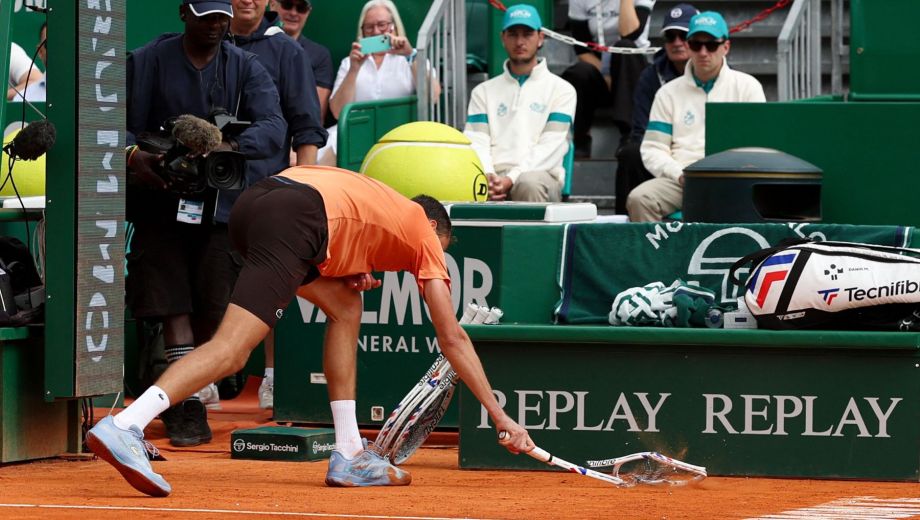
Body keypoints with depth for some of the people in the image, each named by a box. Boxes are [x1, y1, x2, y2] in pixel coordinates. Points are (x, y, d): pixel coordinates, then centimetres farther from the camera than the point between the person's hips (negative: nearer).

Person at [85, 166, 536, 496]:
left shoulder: (383, 205, 38)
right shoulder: (425, 232, 22)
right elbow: (453, 339, 20)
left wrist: (353, 268, 20)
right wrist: (501, 418, 24)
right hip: (291, 220, -8)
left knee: (346, 307, 23)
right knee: (232, 350, -17)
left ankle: (349, 455, 19)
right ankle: (123, 426, -34)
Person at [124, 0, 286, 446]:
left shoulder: (246, 69, 4)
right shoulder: (146, 62, 3)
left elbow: (273, 127, -10)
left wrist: (230, 147, -30)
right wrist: (133, 154, -21)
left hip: (221, 204, 1)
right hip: (161, 201, -1)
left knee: (211, 308, -1)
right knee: (174, 305, -9)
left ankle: (187, 405, 17)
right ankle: (186, 407, -12)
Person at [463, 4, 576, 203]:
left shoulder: (561, 90, 14)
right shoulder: (483, 92, 24)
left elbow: (550, 149, 1)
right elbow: (476, 143, 11)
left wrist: (511, 179, -15)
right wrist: (487, 177, -13)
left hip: (539, 173, -2)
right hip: (494, 176, 2)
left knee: (530, 183, -41)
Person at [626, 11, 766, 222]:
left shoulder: (747, 87, 13)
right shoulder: (669, 93, 18)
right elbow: (652, 149, 13)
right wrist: (680, 174, -7)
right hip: (679, 179, 2)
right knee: (639, 199, -30)